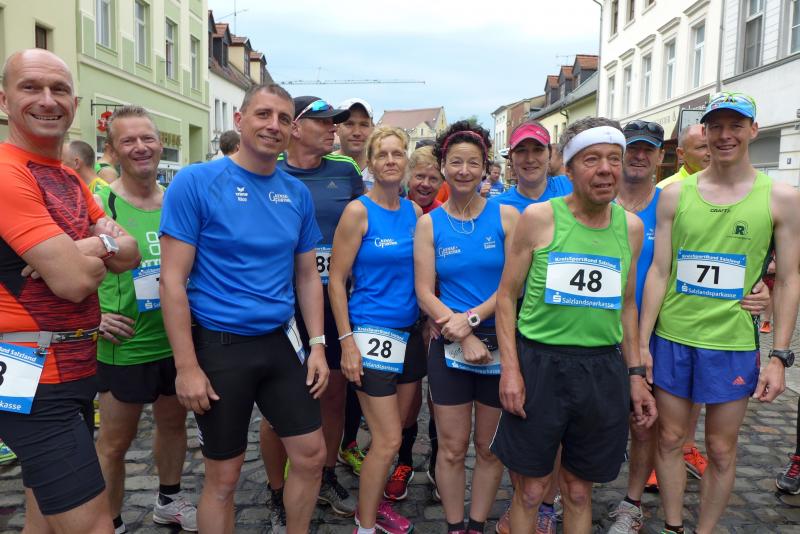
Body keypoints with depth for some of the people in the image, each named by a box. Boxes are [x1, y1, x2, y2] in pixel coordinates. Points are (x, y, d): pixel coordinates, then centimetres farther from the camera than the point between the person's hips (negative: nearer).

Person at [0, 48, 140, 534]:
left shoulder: (70, 178, 13)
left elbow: (130, 255, 6)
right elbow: (74, 281, -22)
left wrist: (85, 249, -14)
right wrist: (103, 252, -2)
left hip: (72, 369, 9)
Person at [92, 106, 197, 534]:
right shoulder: (100, 205, -12)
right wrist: (95, 316, -19)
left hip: (178, 341, 5)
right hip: (125, 347, -5)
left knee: (173, 422, 21)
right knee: (115, 441, 9)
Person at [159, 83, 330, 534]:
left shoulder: (297, 194, 4)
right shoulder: (195, 182, -11)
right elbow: (173, 281, -13)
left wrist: (317, 345, 3)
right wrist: (187, 365, -15)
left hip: (281, 341, 5)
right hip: (219, 345, -4)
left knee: (312, 455, 11)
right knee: (224, 477, 9)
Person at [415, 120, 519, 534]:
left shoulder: (506, 216, -1)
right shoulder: (429, 223, 0)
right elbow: (425, 294, -4)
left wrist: (471, 318, -18)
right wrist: (464, 338, -14)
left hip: (500, 343, 0)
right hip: (449, 347, 0)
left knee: (490, 448, 13)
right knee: (452, 449, 9)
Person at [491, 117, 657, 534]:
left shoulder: (630, 226, 5)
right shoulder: (538, 218, -7)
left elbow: (626, 304, 14)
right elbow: (506, 294, -3)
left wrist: (635, 374, 12)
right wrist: (510, 368, -11)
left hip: (603, 371, 3)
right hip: (539, 364, -3)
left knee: (578, 491, 17)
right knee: (530, 490, 10)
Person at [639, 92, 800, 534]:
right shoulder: (675, 195, 1)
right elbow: (659, 272, 0)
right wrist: (641, 343, -2)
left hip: (733, 345, -1)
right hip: (671, 339, 1)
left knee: (721, 450, 11)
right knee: (669, 439, 12)